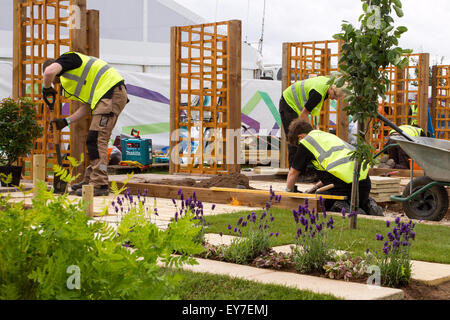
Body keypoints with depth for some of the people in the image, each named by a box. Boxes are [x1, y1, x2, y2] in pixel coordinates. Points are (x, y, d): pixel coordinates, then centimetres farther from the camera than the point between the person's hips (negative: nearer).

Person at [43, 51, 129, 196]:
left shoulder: (67, 58, 4)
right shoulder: (71, 77, 31)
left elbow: (49, 71, -19)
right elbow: (87, 107, 24)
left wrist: (46, 88, 1)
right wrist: (66, 121, 22)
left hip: (111, 93, -10)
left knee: (97, 139, -13)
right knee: (97, 140, 15)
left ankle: (100, 184, -16)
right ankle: (91, 180, 21)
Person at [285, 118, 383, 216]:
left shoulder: (306, 141, 9)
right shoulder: (329, 136, 30)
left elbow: (293, 173, 17)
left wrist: (288, 191, 34)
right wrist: (315, 188, 39)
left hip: (343, 184, -7)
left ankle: (340, 209, -13)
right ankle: (368, 206, 4)